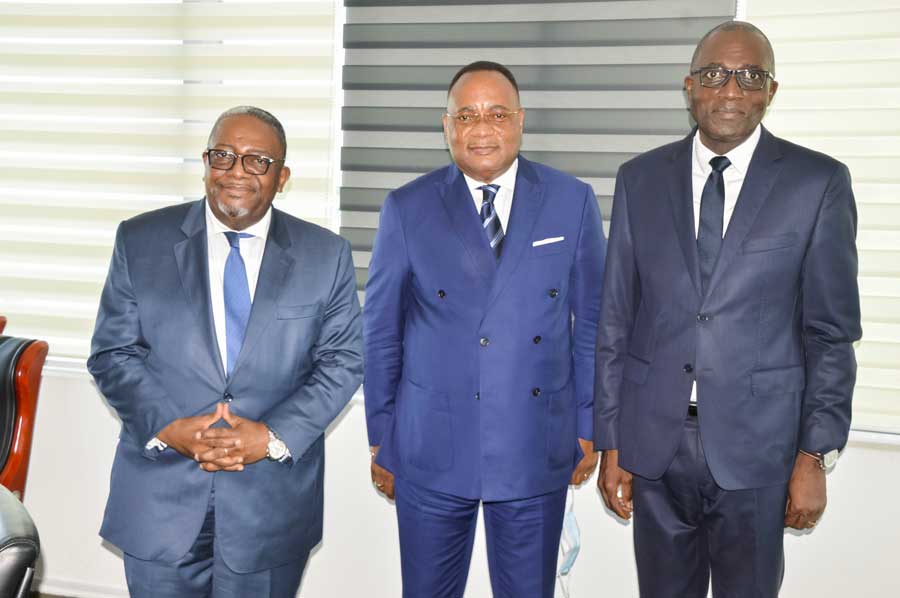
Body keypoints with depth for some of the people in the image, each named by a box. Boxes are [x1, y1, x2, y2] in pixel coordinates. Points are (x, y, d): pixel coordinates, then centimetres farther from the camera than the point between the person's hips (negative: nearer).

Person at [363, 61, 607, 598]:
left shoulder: (573, 201, 0)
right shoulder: (407, 209, -2)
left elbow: (592, 321, 5)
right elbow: (381, 331, 3)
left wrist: (587, 426, 5)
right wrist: (381, 438, 4)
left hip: (536, 448, 1)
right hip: (431, 451, 0)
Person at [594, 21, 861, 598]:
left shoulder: (818, 182, -3)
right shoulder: (640, 179, 3)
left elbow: (832, 331, -2)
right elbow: (617, 319, 4)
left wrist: (815, 455, -6)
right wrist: (610, 442, 3)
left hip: (756, 444, -2)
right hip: (655, 441, 2)